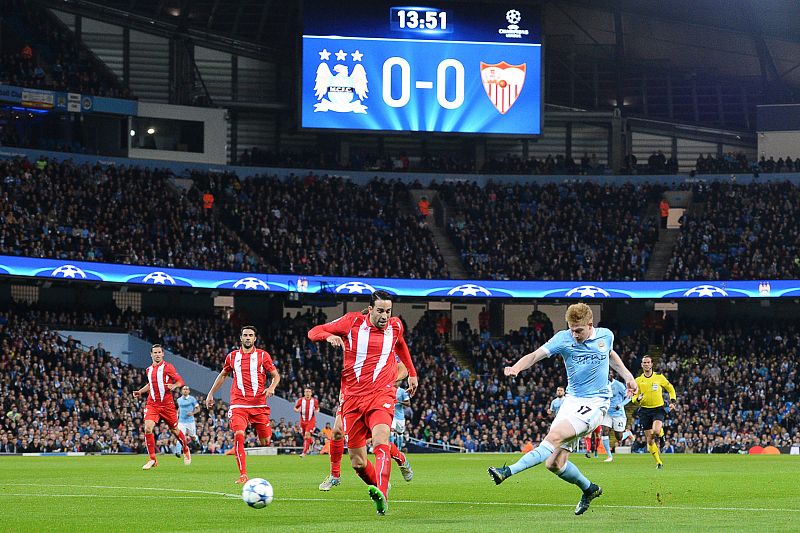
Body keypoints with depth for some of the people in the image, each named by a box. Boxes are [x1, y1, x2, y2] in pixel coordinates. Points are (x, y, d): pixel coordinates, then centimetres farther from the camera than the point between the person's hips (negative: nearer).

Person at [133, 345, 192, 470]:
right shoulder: (149, 370, 12)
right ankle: (152, 459, -10)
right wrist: (140, 391, 19)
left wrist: (173, 386, -25)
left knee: (174, 430, 9)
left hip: (167, 404, -3)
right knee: (148, 428, -16)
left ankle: (186, 450, 38)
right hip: (152, 404, 3)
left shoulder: (167, 367, -4)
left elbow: (180, 381, -5)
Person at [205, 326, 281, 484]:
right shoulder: (232, 356, 11)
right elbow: (223, 375, 26)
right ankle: (243, 475, -21)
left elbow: (276, 375, 9)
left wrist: (271, 387, -11)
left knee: (265, 442, 2)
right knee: (238, 435, -22)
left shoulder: (263, 355, 5)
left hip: (259, 404, 0)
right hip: (238, 404, 0)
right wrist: (211, 394, 24)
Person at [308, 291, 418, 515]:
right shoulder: (352, 322, 0)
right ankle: (381, 487, 30)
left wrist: (412, 373, 35)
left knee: (380, 440, -30)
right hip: (352, 398, 1)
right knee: (358, 463, 2)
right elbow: (314, 332, 5)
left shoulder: (395, 326, 7)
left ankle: (381, 495, -46)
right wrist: (329, 336, -17)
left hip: (381, 394, -1)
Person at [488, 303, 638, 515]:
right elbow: (535, 355, -18)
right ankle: (589, 489, 25)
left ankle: (509, 471, -35)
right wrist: (516, 368, -37)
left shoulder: (606, 336, 1)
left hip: (595, 402, -3)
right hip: (572, 400, 3)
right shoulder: (563, 339, -5)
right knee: (555, 464, -2)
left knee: (554, 437, -26)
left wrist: (627, 376, 22)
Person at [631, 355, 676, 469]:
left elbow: (670, 389, 13)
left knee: (656, 431, -30)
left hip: (658, 409, -2)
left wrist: (672, 402, -1)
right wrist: (638, 399, -14)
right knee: (649, 440, 1)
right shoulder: (638, 380, 5)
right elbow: (633, 399, 10)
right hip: (645, 410, 2)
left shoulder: (659, 377, 1)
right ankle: (658, 462, 15)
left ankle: (661, 431, 7)